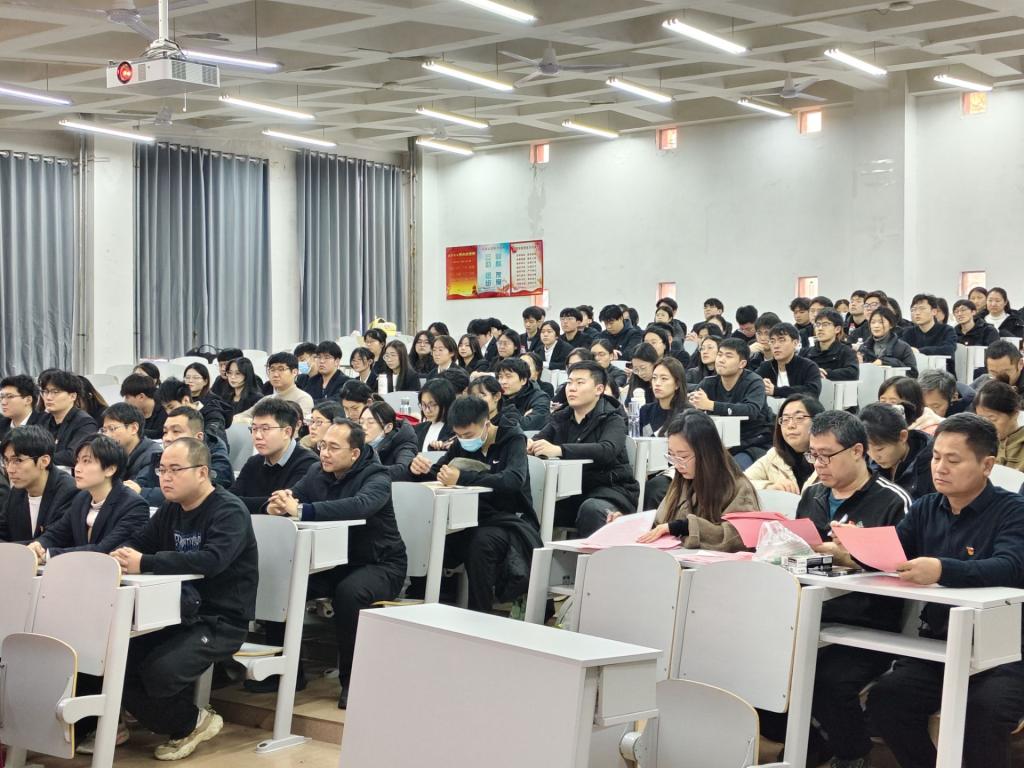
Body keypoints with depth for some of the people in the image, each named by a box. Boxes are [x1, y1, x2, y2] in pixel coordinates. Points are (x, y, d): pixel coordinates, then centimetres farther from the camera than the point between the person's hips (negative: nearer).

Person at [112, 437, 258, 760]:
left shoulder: (229, 512, -15)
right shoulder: (171, 508, 12)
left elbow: (211, 560, -32)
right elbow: (139, 542, 9)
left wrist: (145, 564, -35)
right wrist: (122, 555, -16)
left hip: (221, 620, -8)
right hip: (178, 612, 8)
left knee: (158, 671, -28)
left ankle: (193, 722, 5)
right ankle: (173, 724, 10)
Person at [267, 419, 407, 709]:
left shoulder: (376, 477, -16)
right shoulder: (317, 473, 5)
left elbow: (359, 506, -37)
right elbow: (292, 497, -3)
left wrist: (301, 510, -46)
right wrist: (278, 505, -30)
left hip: (379, 565, -6)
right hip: (333, 562, 6)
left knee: (349, 592, -36)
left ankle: (352, 680, -17)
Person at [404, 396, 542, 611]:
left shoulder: (513, 440, -10)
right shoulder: (461, 444, 7)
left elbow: (514, 480, -28)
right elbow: (434, 476, 9)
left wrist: (462, 478, -39)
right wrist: (419, 469, -17)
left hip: (511, 520, -5)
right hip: (473, 519, 5)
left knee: (481, 542, -36)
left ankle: (480, 616, -25)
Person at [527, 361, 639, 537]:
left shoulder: (612, 419, -5)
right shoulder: (561, 418, 14)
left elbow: (607, 450, -26)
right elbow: (537, 440, 0)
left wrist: (559, 450, -38)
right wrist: (529, 446, -26)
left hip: (610, 488, -5)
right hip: (571, 492, 5)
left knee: (591, 509, -35)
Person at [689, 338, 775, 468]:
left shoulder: (754, 383, -11)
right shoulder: (709, 383, 4)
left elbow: (751, 411, -30)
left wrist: (710, 405, -38)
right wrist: (693, 404, -31)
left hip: (755, 444, -4)